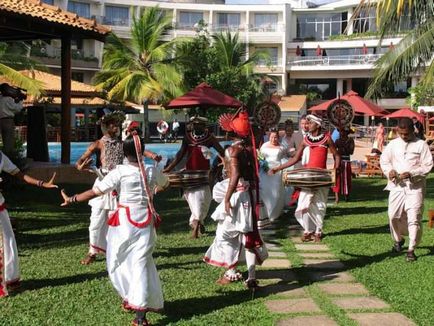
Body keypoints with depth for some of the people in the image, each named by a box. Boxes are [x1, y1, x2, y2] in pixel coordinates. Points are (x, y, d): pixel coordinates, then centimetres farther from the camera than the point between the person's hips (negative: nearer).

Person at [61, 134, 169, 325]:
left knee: (119, 261, 18)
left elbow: (96, 192, -10)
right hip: (146, 221, 3)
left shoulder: (120, 172, -10)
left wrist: (72, 199, 1)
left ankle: (131, 299, 28)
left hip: (125, 221, -3)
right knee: (141, 263, 2)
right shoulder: (152, 171, 2)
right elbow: (165, 184, 24)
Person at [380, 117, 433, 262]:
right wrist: (389, 171, -7)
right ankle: (398, 240, 32)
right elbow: (384, 160, 14)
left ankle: (411, 250, 1)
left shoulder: (421, 144, -3)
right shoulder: (393, 144, 7)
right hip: (397, 186, 3)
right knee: (394, 215, 5)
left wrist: (412, 174, -18)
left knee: (414, 218, -7)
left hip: (415, 187, -3)